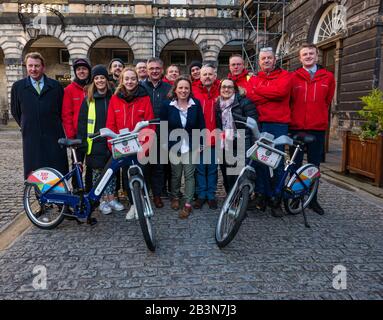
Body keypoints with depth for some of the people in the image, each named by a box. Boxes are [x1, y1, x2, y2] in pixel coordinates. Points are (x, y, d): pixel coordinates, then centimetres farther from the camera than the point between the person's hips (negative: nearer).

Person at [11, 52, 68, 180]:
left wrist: (54, 126, 12)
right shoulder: (18, 87, 8)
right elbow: (15, 111, 16)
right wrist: (27, 127, 16)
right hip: (31, 139, 1)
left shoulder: (56, 86, 7)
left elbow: (62, 109, 12)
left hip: (54, 137, 0)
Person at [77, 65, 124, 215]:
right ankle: (103, 201, 17)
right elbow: (82, 122, 0)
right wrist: (82, 141, -7)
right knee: (98, 172, 5)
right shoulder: (88, 100, 1)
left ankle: (111, 199, 22)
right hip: (95, 143, -2)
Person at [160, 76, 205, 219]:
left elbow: (201, 125, 3)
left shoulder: (196, 104, -1)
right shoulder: (167, 105, -3)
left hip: (192, 146, 0)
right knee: (176, 174, 12)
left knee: (189, 175, -2)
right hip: (174, 146, 1)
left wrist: (199, 142, -3)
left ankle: (188, 204, 8)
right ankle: (174, 197, 35)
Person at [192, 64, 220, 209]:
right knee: (200, 168, 9)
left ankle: (211, 195, 23)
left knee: (212, 168, 11)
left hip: (214, 139, 0)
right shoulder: (194, 93, 1)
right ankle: (201, 195, 22)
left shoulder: (220, 92, 2)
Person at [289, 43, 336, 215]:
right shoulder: (293, 77, 2)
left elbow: (327, 101, 13)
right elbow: (289, 100, 7)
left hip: (318, 128, 1)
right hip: (296, 127, -1)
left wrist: (318, 115, 12)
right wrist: (294, 117, 5)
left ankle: (313, 199, 21)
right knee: (295, 164, 6)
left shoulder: (328, 77, 6)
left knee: (314, 165, 9)